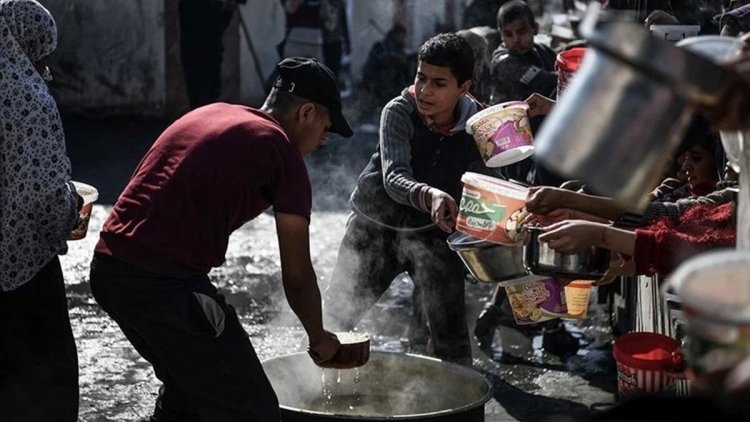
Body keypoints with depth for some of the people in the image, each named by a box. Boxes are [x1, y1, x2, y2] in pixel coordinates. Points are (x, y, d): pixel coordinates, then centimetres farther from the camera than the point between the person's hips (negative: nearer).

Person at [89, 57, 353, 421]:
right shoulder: (282, 150, -2)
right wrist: (318, 337, 18)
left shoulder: (210, 114, 20)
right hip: (166, 283, -9)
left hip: (107, 268, 9)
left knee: (188, 389, 27)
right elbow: (297, 278, 2)